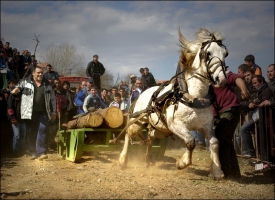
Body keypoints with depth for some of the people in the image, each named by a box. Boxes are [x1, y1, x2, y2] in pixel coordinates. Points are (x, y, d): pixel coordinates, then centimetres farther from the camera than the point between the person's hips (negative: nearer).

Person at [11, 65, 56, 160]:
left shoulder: (47, 85, 9)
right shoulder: (26, 82, 4)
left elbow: (52, 99, 11)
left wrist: (53, 112, 7)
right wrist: (16, 88, -17)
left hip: (43, 113, 0)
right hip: (30, 112, 0)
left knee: (42, 131, -11)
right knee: (31, 133, 7)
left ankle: (41, 152, -8)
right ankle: (33, 152, 20)